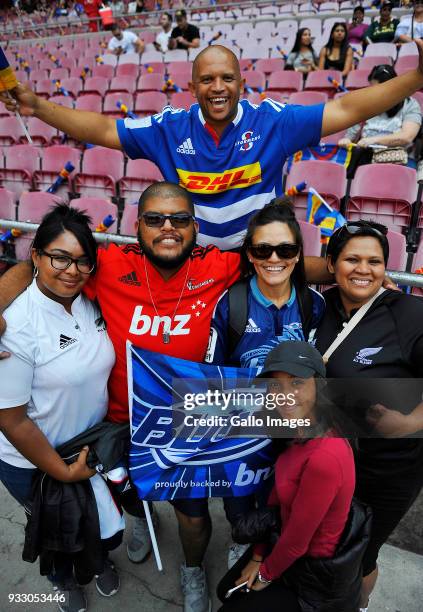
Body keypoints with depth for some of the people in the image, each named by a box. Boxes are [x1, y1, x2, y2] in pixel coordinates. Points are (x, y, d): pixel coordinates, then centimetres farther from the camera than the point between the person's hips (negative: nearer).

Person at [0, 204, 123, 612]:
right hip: (34, 463, -4)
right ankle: (63, 578, 59)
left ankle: (99, 559, 60)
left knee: (106, 526, 24)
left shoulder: (91, 305, -11)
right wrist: (62, 472, -14)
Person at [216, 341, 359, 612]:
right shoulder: (302, 432, -9)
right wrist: (258, 557, 6)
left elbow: (297, 541, -24)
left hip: (318, 573, -7)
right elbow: (276, 497, 0)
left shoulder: (325, 458, -37)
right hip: (285, 545, 7)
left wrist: (266, 573, -6)